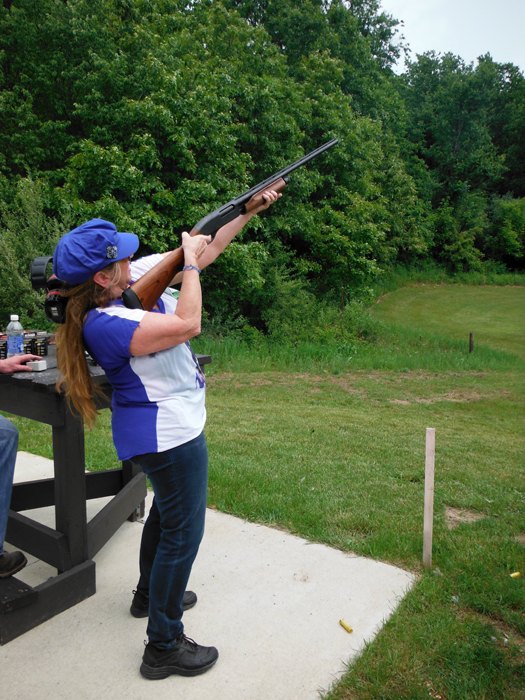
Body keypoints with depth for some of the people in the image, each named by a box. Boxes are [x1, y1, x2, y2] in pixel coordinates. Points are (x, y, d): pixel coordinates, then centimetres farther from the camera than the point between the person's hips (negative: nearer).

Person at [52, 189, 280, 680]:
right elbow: (187, 325, -35)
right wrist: (190, 261, -22)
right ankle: (164, 646, 20)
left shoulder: (139, 274, -1)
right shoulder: (105, 324, -27)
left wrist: (250, 210, 3)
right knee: (183, 532, 2)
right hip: (169, 433, -10)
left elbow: (204, 251, 4)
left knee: (165, 511, 27)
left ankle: (151, 595, 51)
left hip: (166, 427, 10)